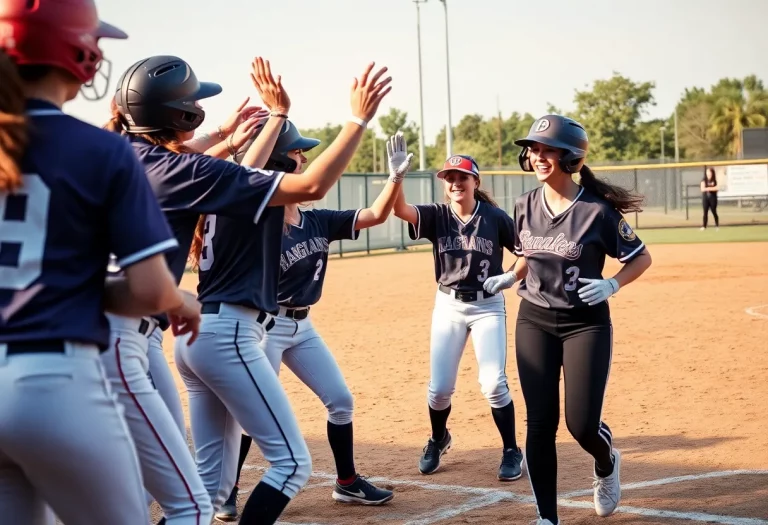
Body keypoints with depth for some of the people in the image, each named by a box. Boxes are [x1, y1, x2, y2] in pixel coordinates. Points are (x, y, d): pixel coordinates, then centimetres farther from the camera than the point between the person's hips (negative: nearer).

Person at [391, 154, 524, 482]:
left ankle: (511, 451, 8)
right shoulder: (436, 216, -5)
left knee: (493, 383, -11)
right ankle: (438, 440, 32)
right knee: (439, 388, 2)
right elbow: (399, 209, -23)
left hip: (488, 306, -2)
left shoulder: (495, 218, -8)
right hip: (448, 306, 2)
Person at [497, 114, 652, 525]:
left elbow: (641, 257, -4)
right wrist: (510, 278, -1)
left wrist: (611, 285, -20)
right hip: (533, 322, 4)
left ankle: (607, 463, 32)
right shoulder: (526, 205, 0)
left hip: (587, 324, -4)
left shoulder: (597, 210, -14)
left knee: (581, 424, -5)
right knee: (540, 422, -1)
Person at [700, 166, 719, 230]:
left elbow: (717, 188, -11)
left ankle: (717, 225, 13)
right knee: (705, 212, 0)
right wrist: (712, 188, -17)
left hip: (712, 197, -1)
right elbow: (702, 189, -10)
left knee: (714, 211, 3)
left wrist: (708, 188, -16)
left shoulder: (715, 180, 0)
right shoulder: (704, 180, 1)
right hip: (705, 197, 1)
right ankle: (704, 226, 0)